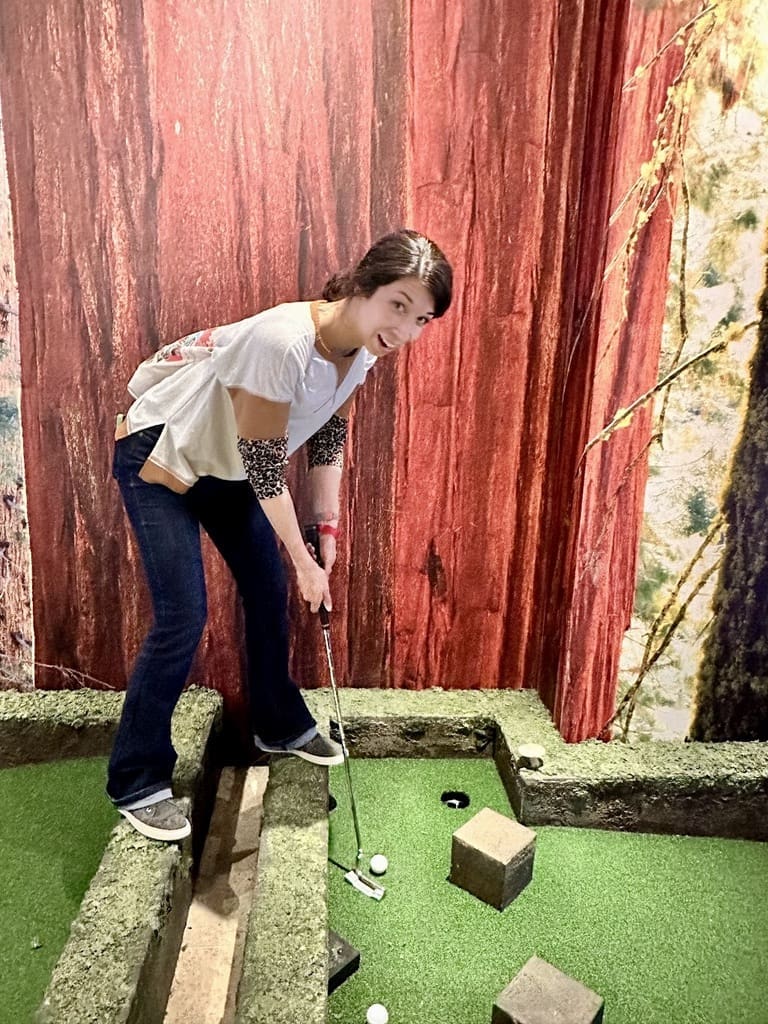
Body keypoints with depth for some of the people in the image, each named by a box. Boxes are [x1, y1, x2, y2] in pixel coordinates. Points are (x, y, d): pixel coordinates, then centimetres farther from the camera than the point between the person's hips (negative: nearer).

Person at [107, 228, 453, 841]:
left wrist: (329, 530, -3)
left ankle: (280, 726, 33)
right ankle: (137, 782, 9)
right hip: (157, 458, -8)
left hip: (228, 464, 8)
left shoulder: (362, 350, -10)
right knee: (183, 618, -10)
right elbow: (265, 468, -29)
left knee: (269, 592, 11)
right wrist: (305, 562, -19)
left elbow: (329, 440, 2)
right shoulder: (284, 342, -35)